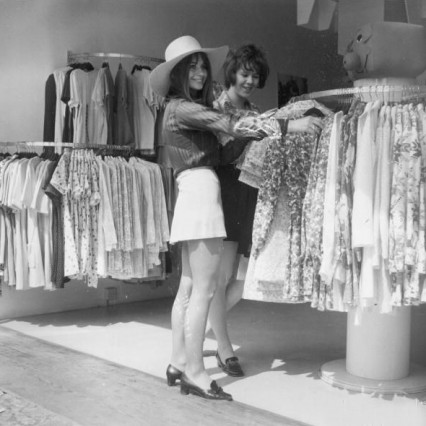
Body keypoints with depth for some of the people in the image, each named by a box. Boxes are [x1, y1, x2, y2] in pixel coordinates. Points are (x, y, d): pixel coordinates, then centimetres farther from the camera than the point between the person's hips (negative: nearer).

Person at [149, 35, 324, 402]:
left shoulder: (193, 109, 21)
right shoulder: (182, 107, -8)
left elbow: (221, 155, 16)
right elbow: (231, 124, -18)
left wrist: (248, 137, 6)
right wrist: (289, 125, -17)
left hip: (193, 196, 10)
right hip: (200, 192, -10)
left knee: (189, 287, 12)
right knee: (203, 289, -8)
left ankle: (179, 364, 19)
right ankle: (194, 372, -2)